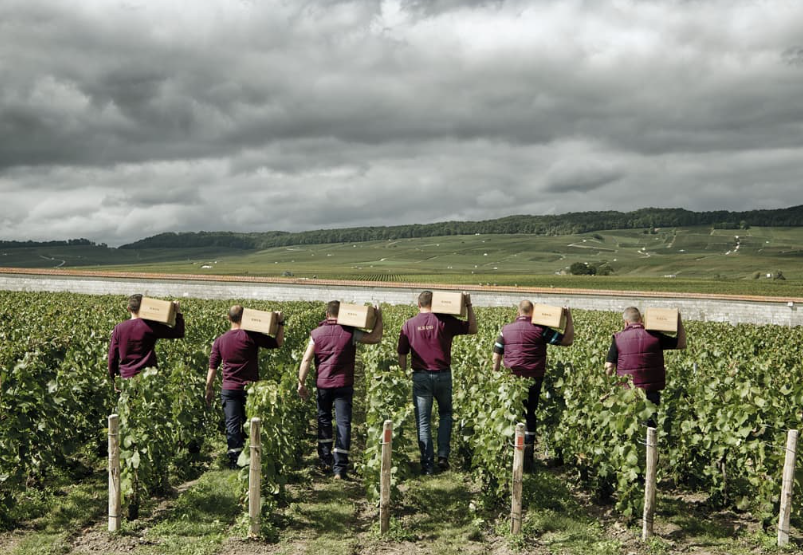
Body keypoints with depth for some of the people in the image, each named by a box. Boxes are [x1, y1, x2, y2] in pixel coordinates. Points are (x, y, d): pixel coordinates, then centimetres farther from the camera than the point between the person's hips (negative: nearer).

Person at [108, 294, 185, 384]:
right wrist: (178, 312, 2)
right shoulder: (150, 326, -9)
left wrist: (113, 379, 18)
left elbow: (112, 355, 6)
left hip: (126, 377, 3)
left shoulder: (119, 328, 1)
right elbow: (179, 333, -7)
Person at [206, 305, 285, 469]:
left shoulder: (220, 341, 3)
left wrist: (209, 389, 15)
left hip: (229, 389, 2)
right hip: (249, 388, -2)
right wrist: (281, 323, 3)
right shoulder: (251, 336, -9)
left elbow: (212, 367, 6)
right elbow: (278, 343, -6)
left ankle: (234, 461, -7)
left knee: (232, 425, 1)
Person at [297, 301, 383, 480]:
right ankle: (340, 468, -5)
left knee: (324, 419, 20)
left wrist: (301, 383, 3)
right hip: (343, 384, -2)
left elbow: (306, 360, -2)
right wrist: (379, 317, 4)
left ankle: (325, 460, 25)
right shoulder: (350, 332, -5)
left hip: (323, 384, 2)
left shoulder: (316, 333, 1)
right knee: (343, 423, -1)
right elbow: (375, 338, -4)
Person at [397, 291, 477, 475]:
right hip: (443, 375, 0)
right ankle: (443, 455, 10)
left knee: (423, 422, 8)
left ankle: (427, 464, 7)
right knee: (445, 414, 22)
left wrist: (404, 373, 18)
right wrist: (469, 305, 9)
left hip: (420, 376, 0)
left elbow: (402, 355, 4)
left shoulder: (409, 324, 1)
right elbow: (473, 329, 5)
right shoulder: (445, 321, -3)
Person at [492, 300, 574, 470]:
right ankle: (528, 455, 5)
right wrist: (569, 318, 2)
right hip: (534, 379, -1)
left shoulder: (506, 330, 5)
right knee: (530, 414, 8)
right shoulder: (540, 329, -4)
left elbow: (496, 356, 7)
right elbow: (568, 341, -2)